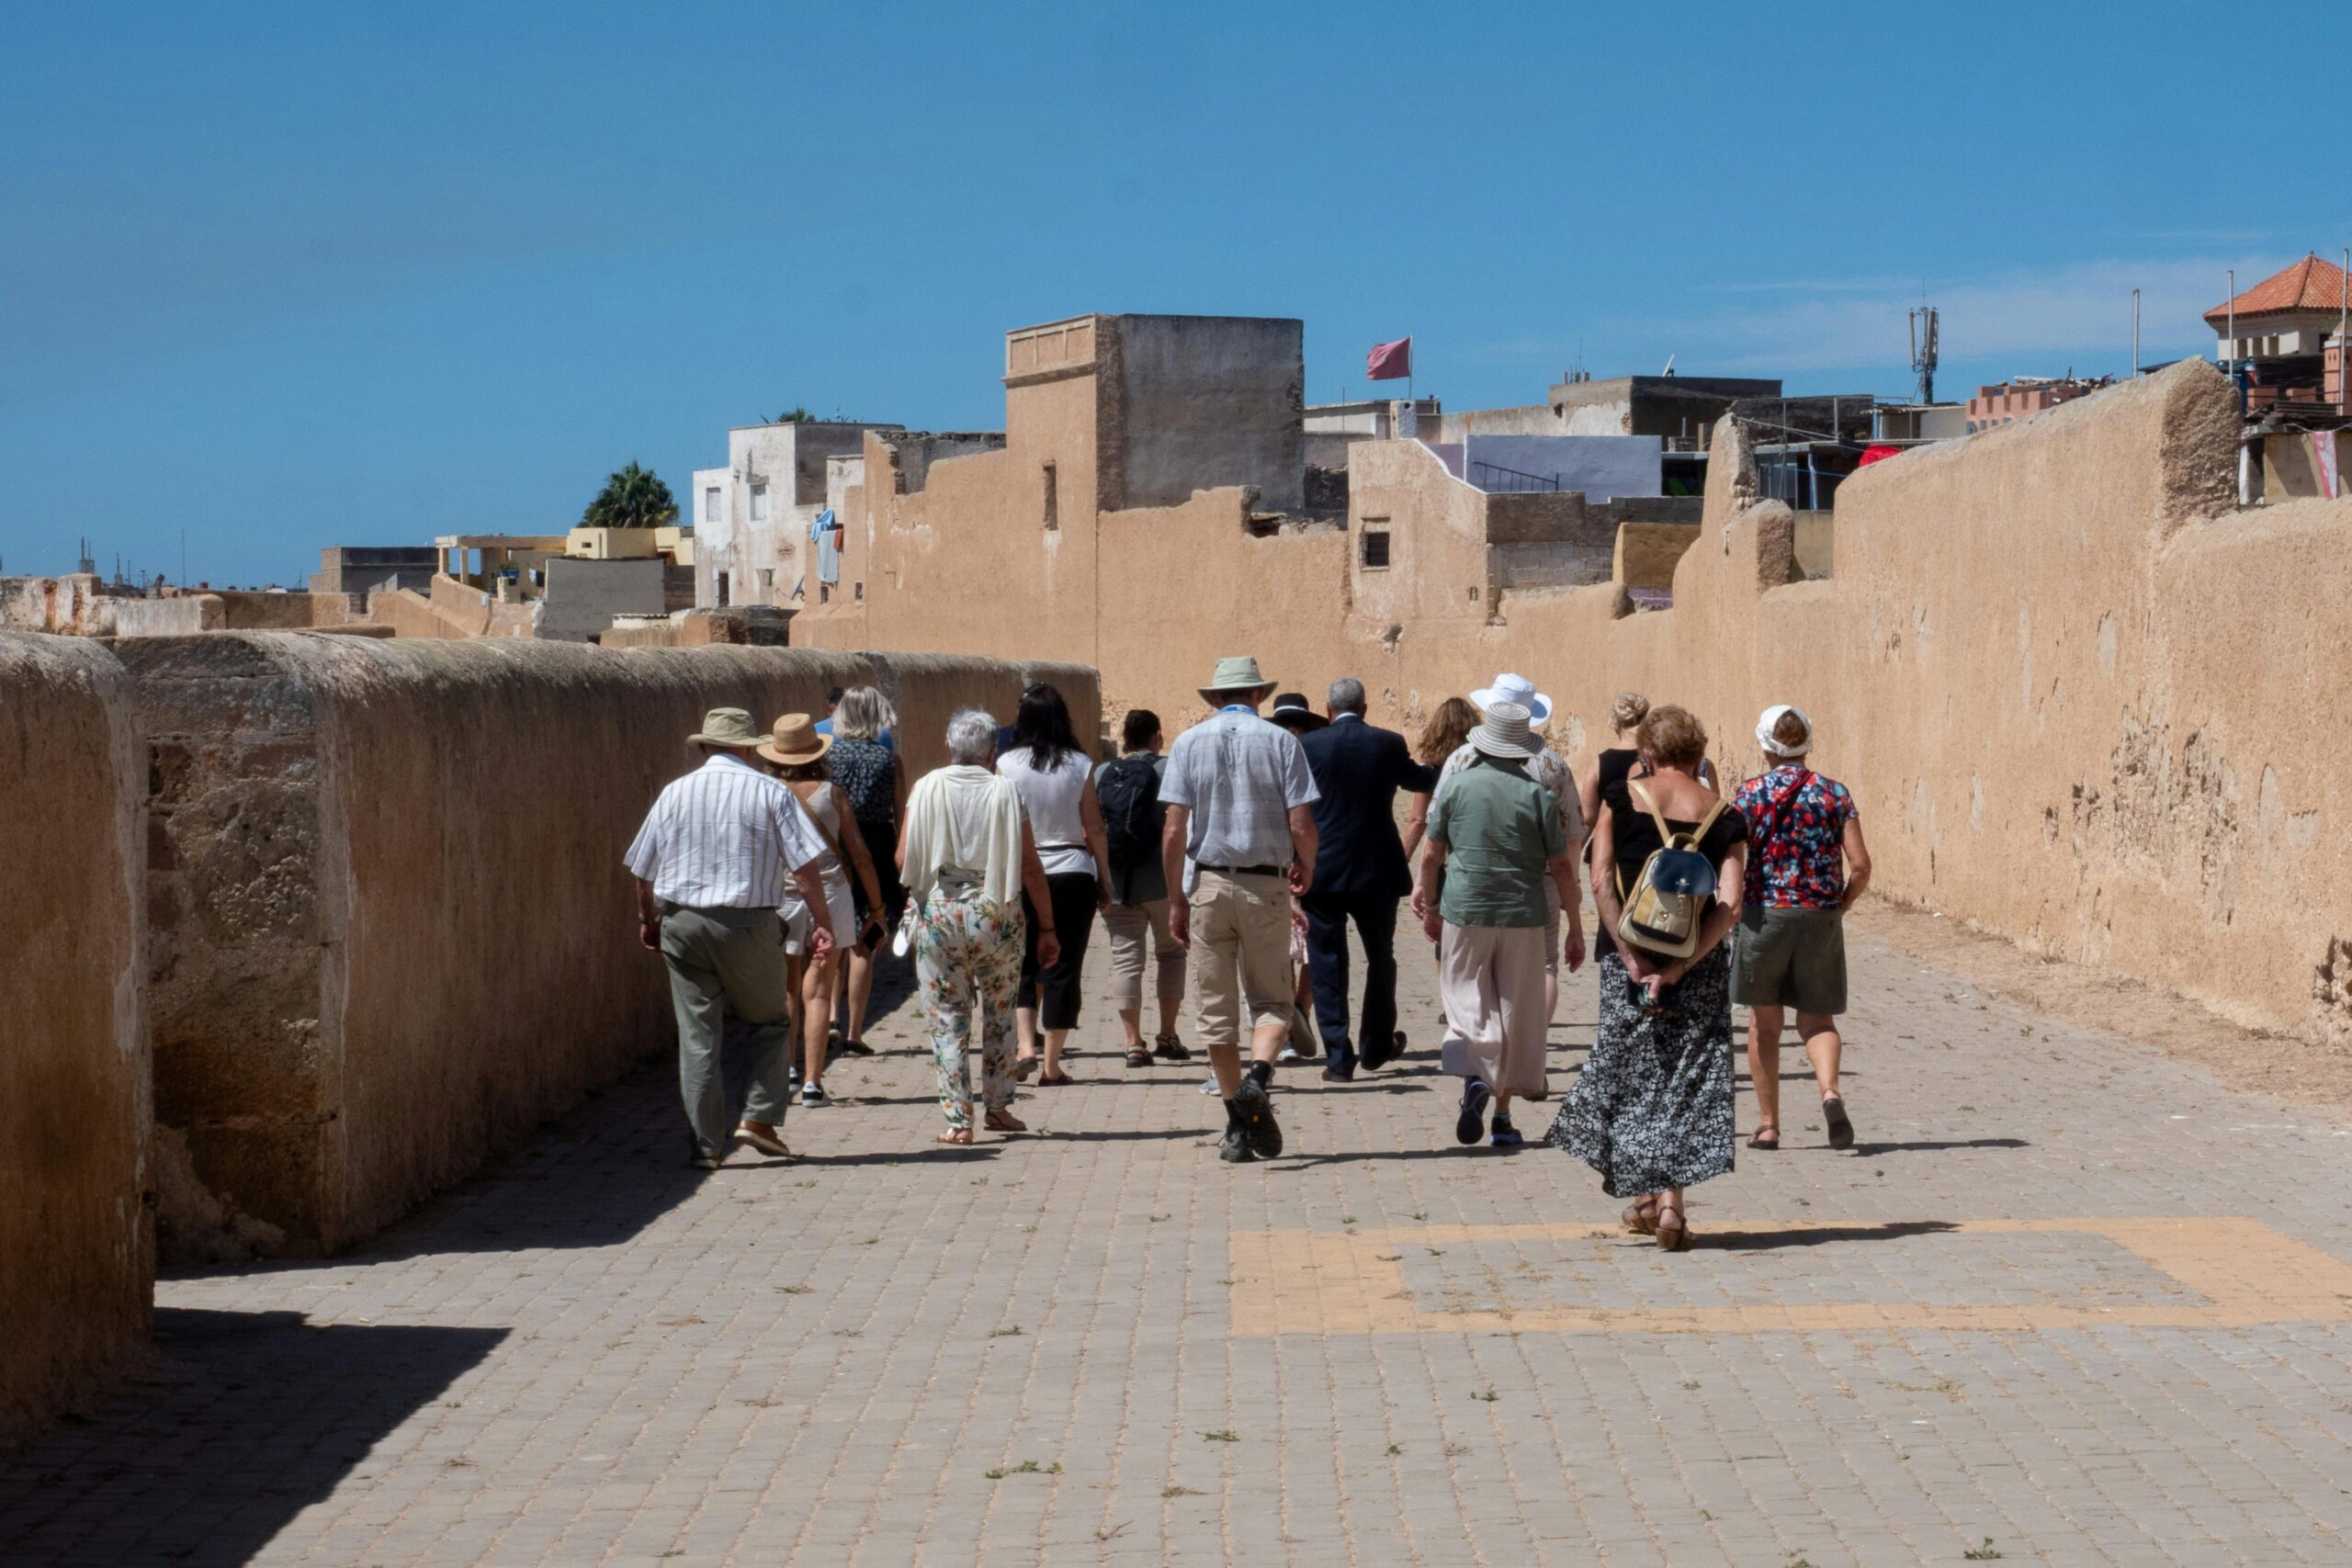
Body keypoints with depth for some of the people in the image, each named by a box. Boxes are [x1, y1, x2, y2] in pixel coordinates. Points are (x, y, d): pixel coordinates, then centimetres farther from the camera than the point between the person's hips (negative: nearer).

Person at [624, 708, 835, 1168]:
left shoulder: (675, 793, 7)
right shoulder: (770, 793, -1)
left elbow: (642, 872, 12)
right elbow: (806, 867, -7)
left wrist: (648, 920, 27)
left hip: (682, 923, 2)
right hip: (749, 924, -2)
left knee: (697, 1035, 6)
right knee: (770, 1022, 15)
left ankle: (706, 1144, 5)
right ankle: (759, 1117, 1)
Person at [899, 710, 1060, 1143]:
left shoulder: (927, 789, -1)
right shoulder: (1005, 792, -2)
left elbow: (903, 860, -3)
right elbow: (1030, 868, -3)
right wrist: (1047, 928, 5)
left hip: (939, 912, 0)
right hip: (996, 914, 0)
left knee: (947, 1019, 5)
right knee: (998, 1013, 18)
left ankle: (958, 1119, 1)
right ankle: (998, 1107, 22)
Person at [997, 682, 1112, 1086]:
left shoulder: (1007, 765, -4)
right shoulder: (1079, 766, -3)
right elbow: (1094, 830, -1)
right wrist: (1103, 880, 9)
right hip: (1073, 874, 0)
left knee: (1023, 965, 14)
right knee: (1064, 969, 5)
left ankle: (1025, 1047, -4)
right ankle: (1052, 1065, 5)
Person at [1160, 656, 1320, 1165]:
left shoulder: (1189, 742, 2)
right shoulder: (1280, 741, -1)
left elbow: (1174, 831, -5)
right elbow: (1302, 825, -6)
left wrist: (1175, 900, 2)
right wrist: (1307, 869, 14)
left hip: (1206, 884, 1)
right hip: (1265, 884, -1)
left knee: (1217, 1009, 8)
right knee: (1271, 1000, 10)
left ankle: (1238, 1125, 9)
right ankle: (1257, 1077, -18)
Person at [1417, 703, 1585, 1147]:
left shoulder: (1455, 785, -1)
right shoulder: (1538, 794, -3)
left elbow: (1432, 856, 6)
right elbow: (1562, 867, -1)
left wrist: (1430, 907, 22)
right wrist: (1576, 931, 7)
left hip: (1465, 913, 0)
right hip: (1524, 916, 0)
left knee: (1467, 1001, 8)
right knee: (1517, 1013, 9)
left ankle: (1475, 1076, -20)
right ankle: (1503, 1117, 11)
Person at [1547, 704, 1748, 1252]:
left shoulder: (1620, 799, -3)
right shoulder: (1724, 817, -2)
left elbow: (1602, 886, -10)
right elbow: (1730, 906, -11)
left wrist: (1633, 959, -10)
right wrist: (1677, 970, -13)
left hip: (1628, 960, 0)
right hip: (1698, 962, 0)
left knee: (1632, 1073, 14)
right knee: (1686, 1080, 8)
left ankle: (1646, 1197, 18)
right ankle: (1671, 1200, -3)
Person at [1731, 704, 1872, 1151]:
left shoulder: (1752, 793, -5)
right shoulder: (1834, 794, 1)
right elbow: (1860, 866, -4)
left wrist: (1734, 906, 6)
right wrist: (1841, 904, 12)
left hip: (1764, 913, -2)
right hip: (1821, 918, 2)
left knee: (1764, 1022, 11)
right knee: (1816, 1019, 12)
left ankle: (1768, 1124, 13)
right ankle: (1830, 1092, -15)